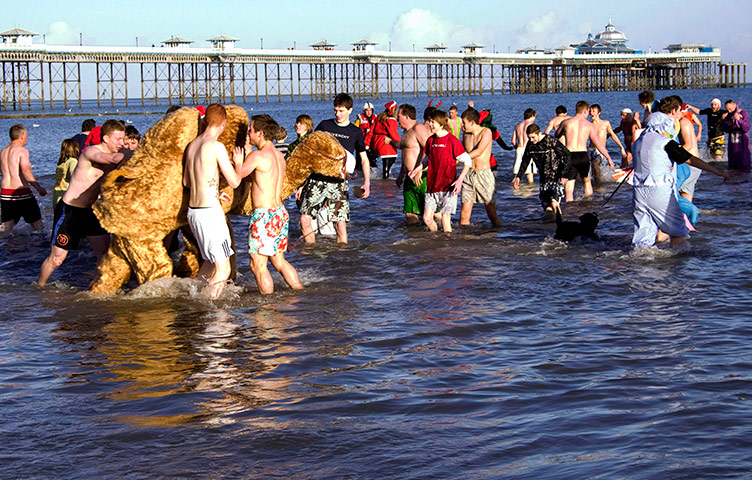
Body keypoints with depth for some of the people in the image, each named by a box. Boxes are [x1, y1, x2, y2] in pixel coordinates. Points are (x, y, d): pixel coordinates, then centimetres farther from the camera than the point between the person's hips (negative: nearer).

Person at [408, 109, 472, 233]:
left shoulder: (452, 140, -10)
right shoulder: (430, 140, 8)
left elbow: (468, 161, -9)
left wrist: (460, 180, -20)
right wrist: (418, 169, 7)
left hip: (447, 186, -6)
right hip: (432, 186, 6)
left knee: (445, 218, -6)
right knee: (427, 218, 2)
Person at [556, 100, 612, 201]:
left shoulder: (565, 123, 4)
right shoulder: (589, 125, 3)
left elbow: (556, 137, 21)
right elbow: (598, 144, 0)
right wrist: (609, 158, 6)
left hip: (569, 156, -1)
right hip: (583, 156, 1)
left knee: (568, 189, 0)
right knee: (587, 182, 25)